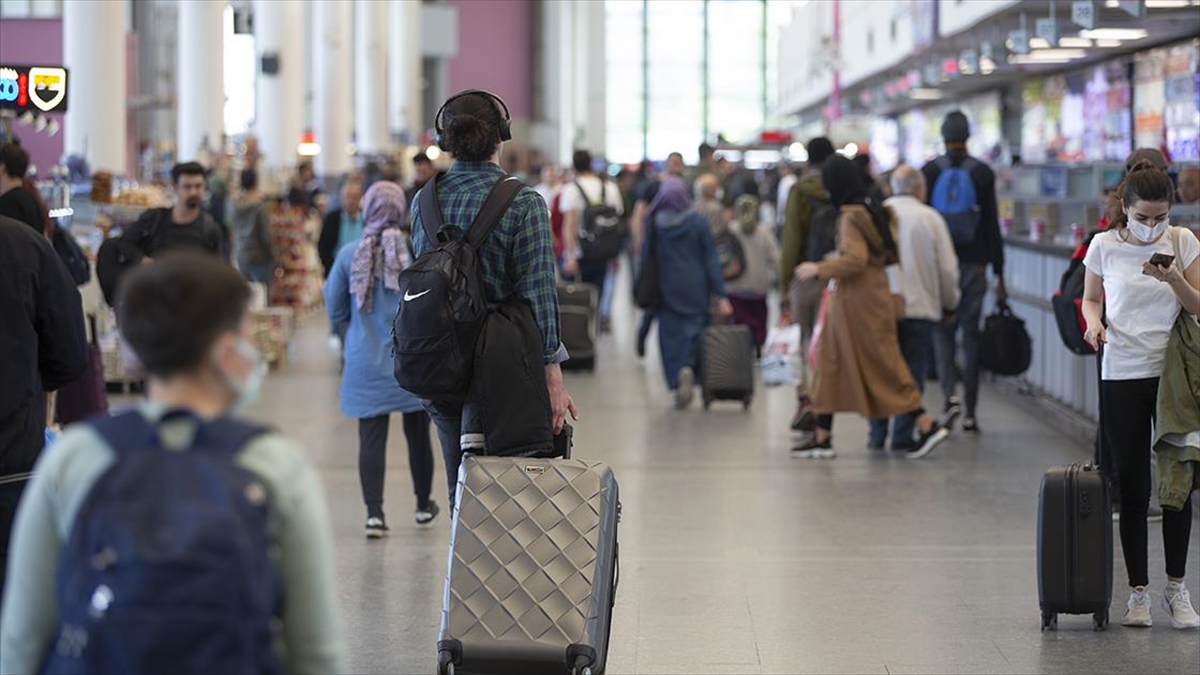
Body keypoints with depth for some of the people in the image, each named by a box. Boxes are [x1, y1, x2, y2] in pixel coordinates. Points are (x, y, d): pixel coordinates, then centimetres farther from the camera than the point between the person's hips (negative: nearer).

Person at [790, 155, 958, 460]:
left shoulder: (851, 217, -17)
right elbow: (891, 253, 15)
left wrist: (819, 270, -15)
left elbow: (856, 260, -25)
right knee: (831, 364, 11)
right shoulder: (873, 211, 11)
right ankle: (822, 438, 12)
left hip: (859, 303, -10)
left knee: (882, 368, -3)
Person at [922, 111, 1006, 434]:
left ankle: (950, 390, -13)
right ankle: (970, 411, 6)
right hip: (974, 263, 0)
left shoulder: (929, 171, -2)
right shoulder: (983, 173, -1)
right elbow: (992, 226, -1)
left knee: (943, 330, 10)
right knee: (971, 333, 6)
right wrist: (999, 276, 4)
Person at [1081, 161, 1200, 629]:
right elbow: (1091, 298, 12)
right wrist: (1094, 322, -10)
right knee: (1132, 485, 2)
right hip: (1121, 374, 0)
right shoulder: (1104, 246, -1)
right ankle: (1138, 592, 10)